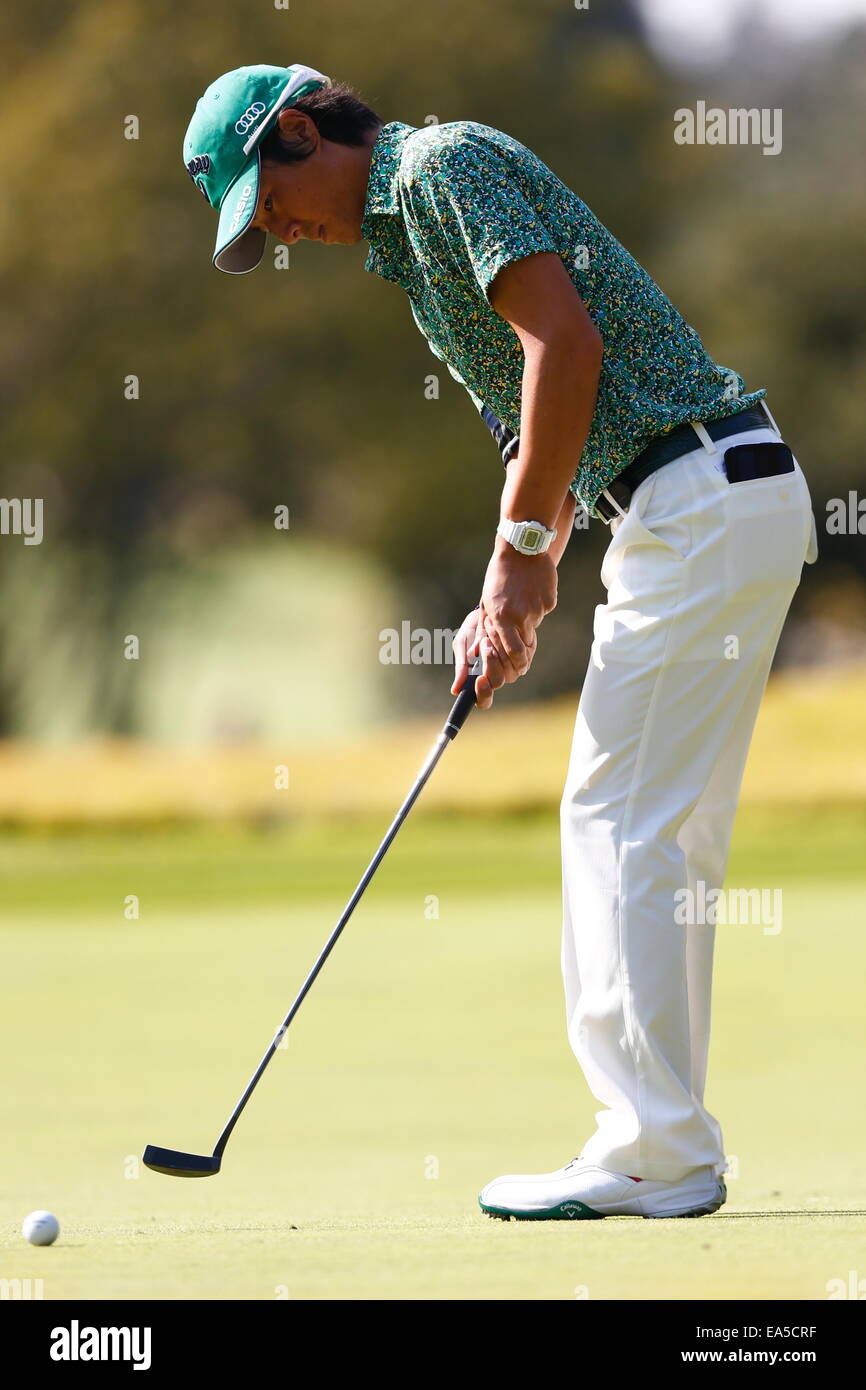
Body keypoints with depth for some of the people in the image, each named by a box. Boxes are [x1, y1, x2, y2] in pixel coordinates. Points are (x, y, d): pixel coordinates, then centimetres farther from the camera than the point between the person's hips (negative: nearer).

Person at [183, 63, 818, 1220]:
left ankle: (654, 1156, -8)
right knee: (662, 839, 10)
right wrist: (510, 602, 12)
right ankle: (663, 1143, 11)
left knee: (623, 824, -9)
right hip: (718, 506, 10)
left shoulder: (442, 164, -7)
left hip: (702, 503, -10)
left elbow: (566, 339, -18)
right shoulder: (408, 230, 23)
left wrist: (523, 548, -13)